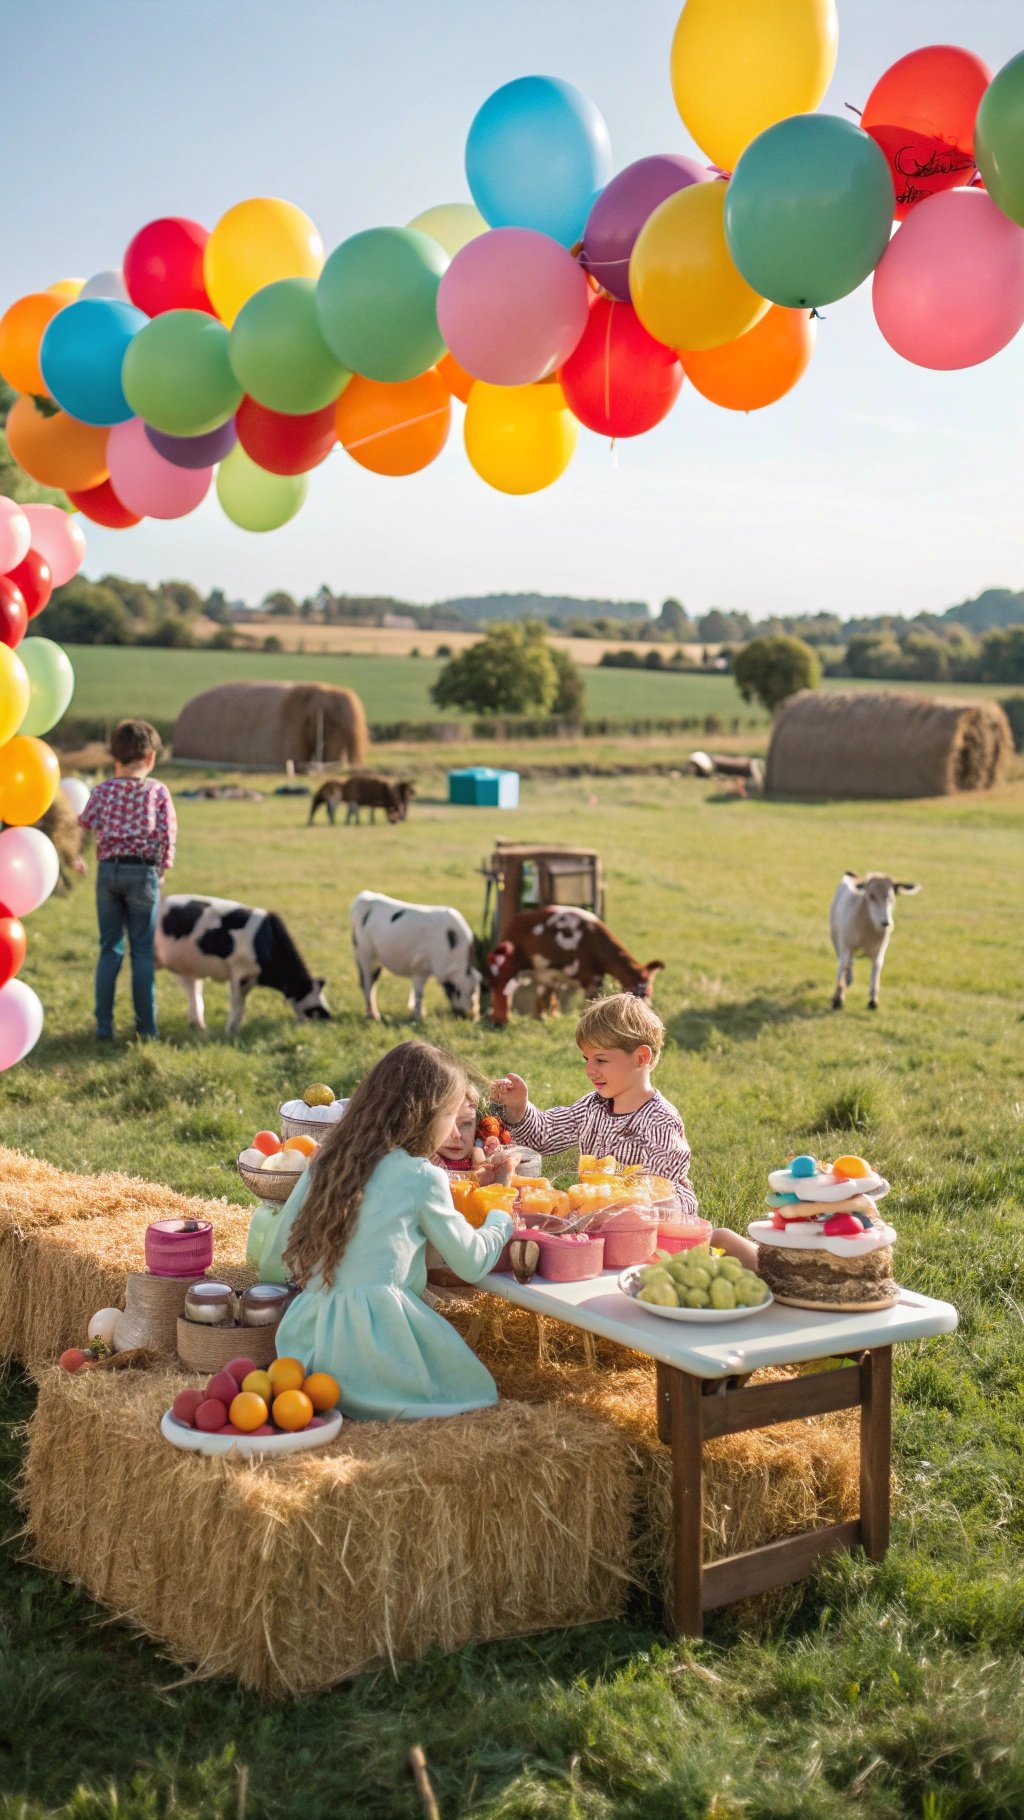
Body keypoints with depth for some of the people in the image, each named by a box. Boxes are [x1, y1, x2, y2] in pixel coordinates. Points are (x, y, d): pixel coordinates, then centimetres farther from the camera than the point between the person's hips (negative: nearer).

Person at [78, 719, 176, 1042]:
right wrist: (162, 868, 6)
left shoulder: (103, 789, 1)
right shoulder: (156, 791, -4)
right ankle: (146, 1027, 7)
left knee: (110, 949, 11)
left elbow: (85, 825, 0)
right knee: (142, 951, 5)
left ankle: (104, 1025, 11)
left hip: (108, 870, 2)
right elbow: (167, 834, -7)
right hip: (143, 872, -2)